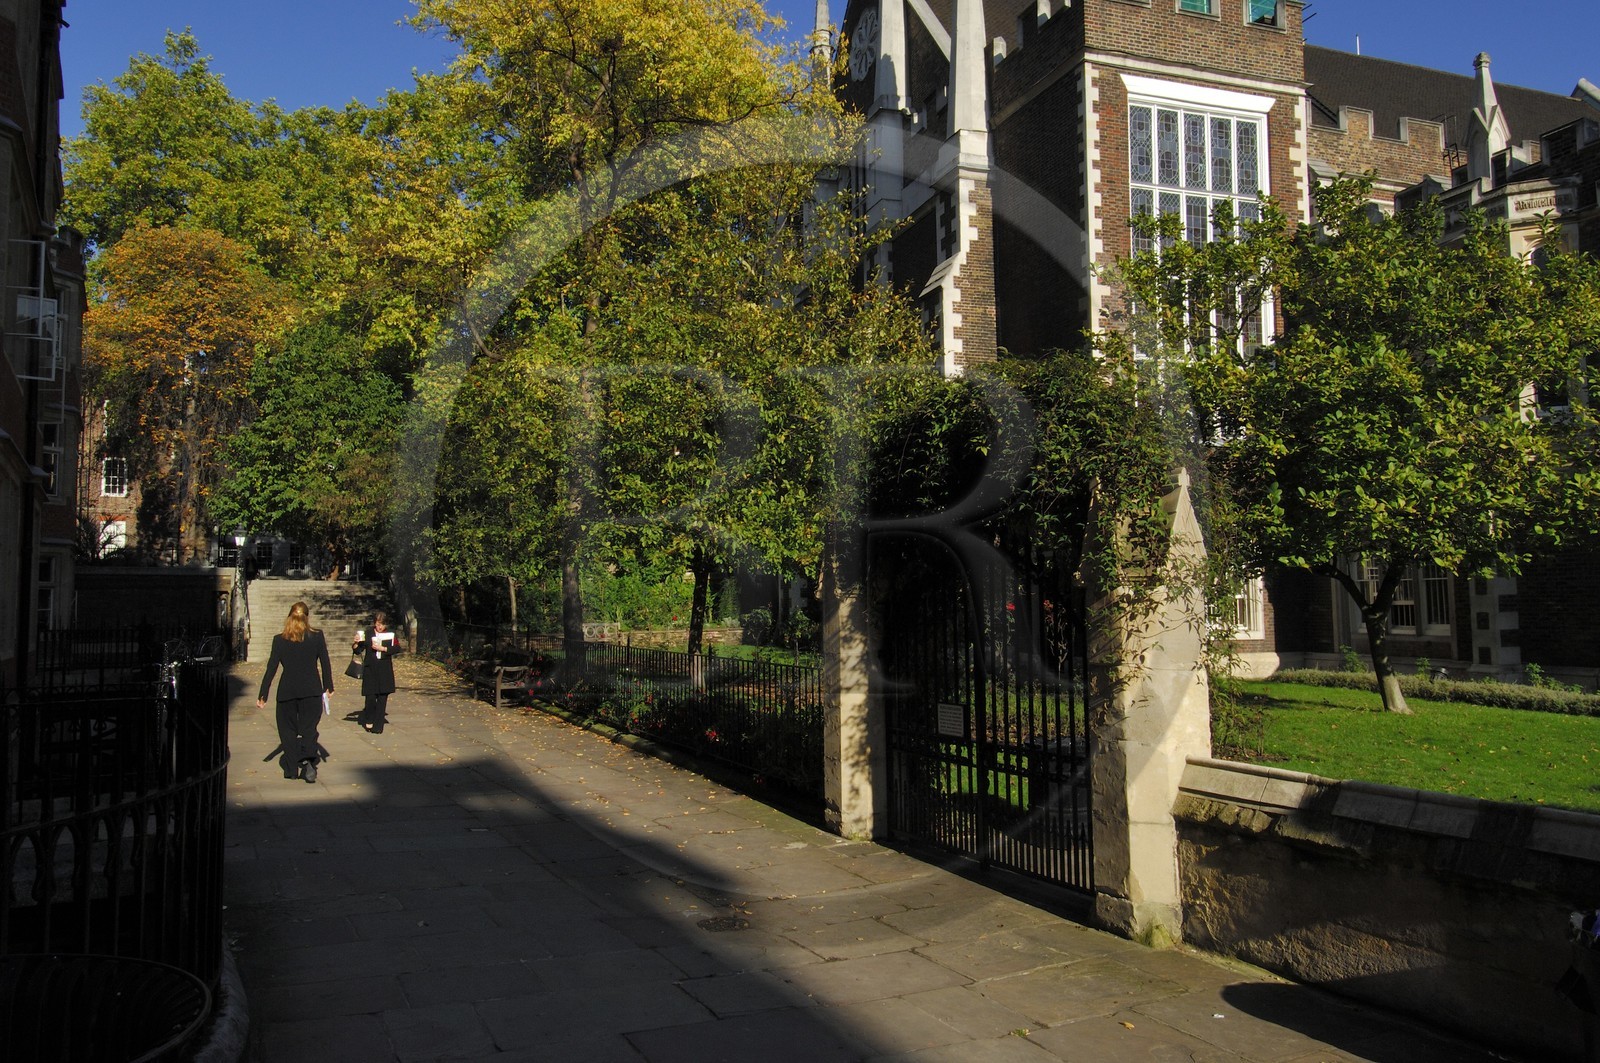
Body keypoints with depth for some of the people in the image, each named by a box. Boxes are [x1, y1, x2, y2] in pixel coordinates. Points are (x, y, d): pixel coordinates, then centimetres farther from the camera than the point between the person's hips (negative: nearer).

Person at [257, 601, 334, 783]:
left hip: (287, 691, 0)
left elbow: (271, 668, -2)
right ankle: (309, 763, -13)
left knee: (288, 730, 14)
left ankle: (291, 768, 17)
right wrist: (328, 687, 12)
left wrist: (262, 695, 3)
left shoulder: (279, 640, -1)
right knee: (309, 728, 5)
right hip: (311, 690, 0)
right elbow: (325, 664, 1)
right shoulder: (317, 636, -3)